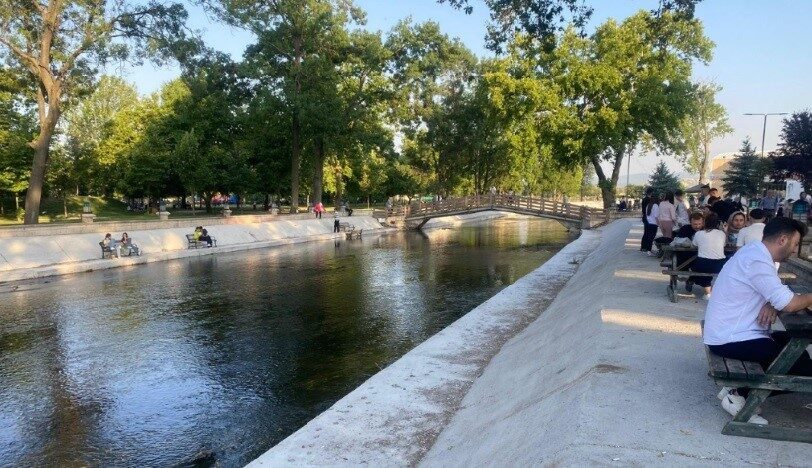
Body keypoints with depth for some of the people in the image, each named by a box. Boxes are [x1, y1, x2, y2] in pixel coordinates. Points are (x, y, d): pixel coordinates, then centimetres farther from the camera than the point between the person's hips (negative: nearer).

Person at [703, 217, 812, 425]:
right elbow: (788, 304, -23)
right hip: (730, 340, -10)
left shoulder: (755, 251, 11)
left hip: (727, 332, 10)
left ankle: (739, 390, 11)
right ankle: (741, 396, 1)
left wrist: (770, 305, -8)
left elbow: (776, 295, 15)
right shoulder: (757, 261, -21)